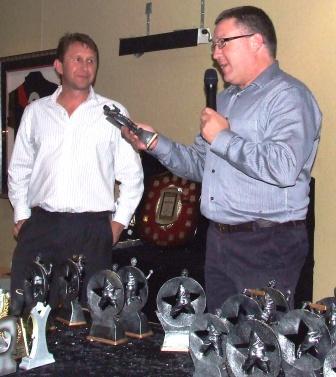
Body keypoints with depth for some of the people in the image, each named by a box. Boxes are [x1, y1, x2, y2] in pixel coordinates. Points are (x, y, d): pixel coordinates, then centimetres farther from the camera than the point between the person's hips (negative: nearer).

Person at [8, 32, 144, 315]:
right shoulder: (35, 112, 11)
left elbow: (132, 174, 6)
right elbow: (19, 168, 17)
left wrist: (119, 221, 2)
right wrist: (21, 215, 10)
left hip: (92, 229, -2)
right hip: (40, 226, 2)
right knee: (24, 310, 2)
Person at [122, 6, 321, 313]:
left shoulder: (288, 96, -12)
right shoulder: (226, 98, 18)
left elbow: (285, 167, -28)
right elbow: (201, 165, 22)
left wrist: (223, 138, -17)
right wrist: (156, 144, 8)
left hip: (266, 244, -8)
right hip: (218, 240, 9)